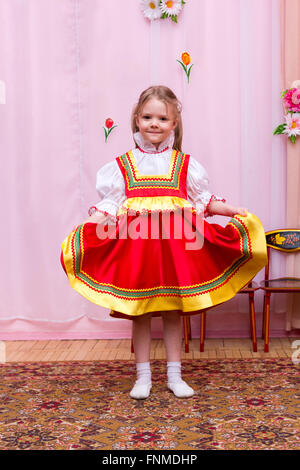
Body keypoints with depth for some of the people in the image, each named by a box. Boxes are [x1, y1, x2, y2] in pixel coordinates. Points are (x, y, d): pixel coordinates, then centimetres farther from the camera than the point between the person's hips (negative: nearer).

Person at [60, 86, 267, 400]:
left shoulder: (184, 164, 8)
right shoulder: (122, 165, 6)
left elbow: (203, 199, 10)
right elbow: (109, 204, 3)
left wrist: (233, 211, -1)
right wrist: (89, 223, -13)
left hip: (175, 244, 1)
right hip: (135, 242, 0)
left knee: (173, 311, 8)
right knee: (139, 312, 6)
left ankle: (174, 376, 21)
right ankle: (143, 377, 19)